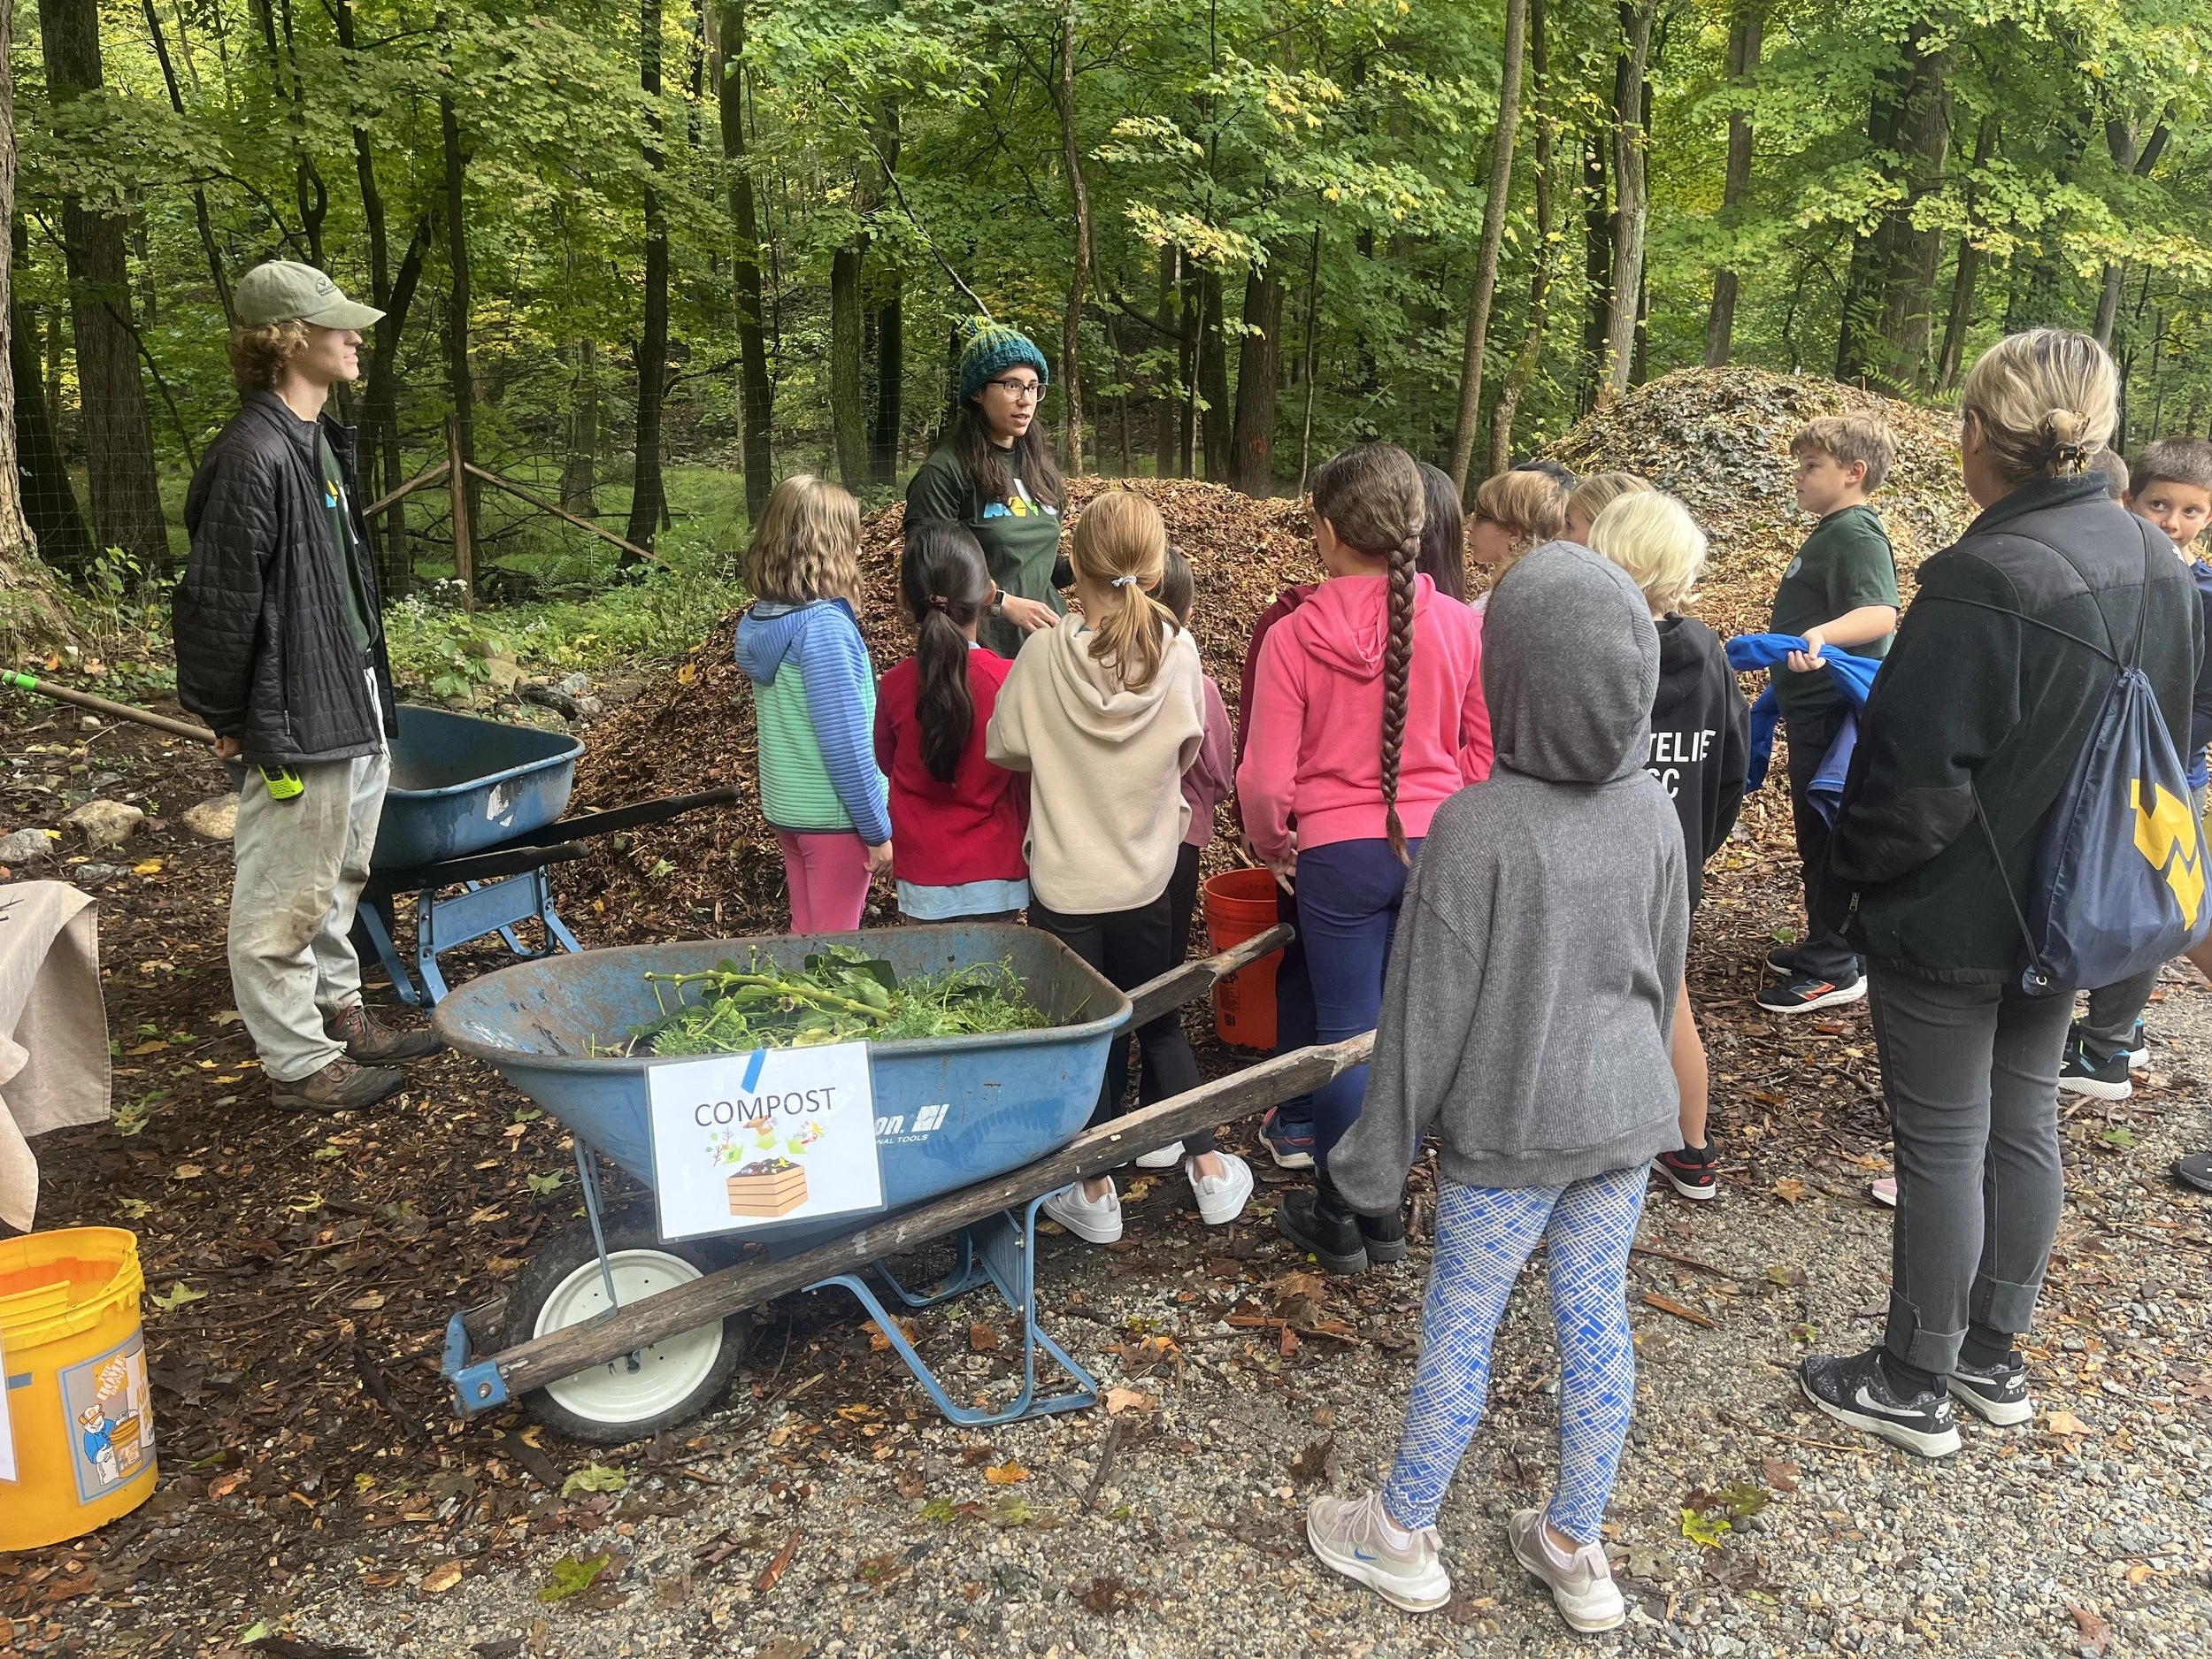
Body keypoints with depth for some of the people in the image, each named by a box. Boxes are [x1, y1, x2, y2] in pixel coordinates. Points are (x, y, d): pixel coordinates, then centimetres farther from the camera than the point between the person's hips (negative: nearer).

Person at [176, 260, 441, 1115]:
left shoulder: (321, 440, 12)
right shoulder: (254, 454, -20)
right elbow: (221, 598, -18)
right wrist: (227, 716, -11)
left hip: (353, 710, 10)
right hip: (296, 722, -10)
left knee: (338, 877, 21)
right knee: (284, 899, 2)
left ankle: (338, 1013, 36)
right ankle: (298, 1062, 13)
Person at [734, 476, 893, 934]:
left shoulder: (760, 621, 2)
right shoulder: (824, 625, -22)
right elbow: (845, 741, -22)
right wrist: (878, 830, -13)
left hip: (783, 806, 7)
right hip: (833, 815, -7)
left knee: (806, 932, 21)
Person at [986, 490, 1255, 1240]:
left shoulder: (1044, 654, -16)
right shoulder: (1178, 651, -12)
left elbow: (1005, 748, -3)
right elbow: (1188, 751, 1)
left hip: (1066, 880, -2)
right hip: (1150, 876, 2)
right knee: (1161, 1024, 20)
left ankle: (1095, 1193, 21)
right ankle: (1210, 1171, 25)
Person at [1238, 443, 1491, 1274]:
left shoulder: (1295, 635, -13)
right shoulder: (1459, 624, -5)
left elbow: (1265, 779, -11)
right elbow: (1485, 747, 5)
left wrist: (1273, 846, 8)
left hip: (1340, 853, -3)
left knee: (1347, 1033, 10)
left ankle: (1336, 1218, 25)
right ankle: (1384, 1209, 28)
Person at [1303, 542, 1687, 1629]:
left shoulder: (1475, 825, -21)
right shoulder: (1652, 813, -3)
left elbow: (1429, 1008, -16)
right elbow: (1665, 976, 8)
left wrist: (1381, 1148, -5)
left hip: (1505, 1129, -5)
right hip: (1624, 1116, 5)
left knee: (1459, 1326, 9)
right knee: (1596, 1320, 15)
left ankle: (1402, 1537, 28)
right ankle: (1574, 1548, 32)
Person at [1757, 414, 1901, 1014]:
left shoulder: (1857, 534, -18)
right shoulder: (1831, 532, 13)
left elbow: (1879, 612, -34)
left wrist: (1820, 636, -50)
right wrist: (1806, 642, 39)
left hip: (1833, 711, -10)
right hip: (1814, 707, 10)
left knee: (1826, 835, -3)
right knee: (1814, 830, 18)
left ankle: (1834, 970, 5)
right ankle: (1823, 943, 31)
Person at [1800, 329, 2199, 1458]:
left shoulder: (1983, 581, -25)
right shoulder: (2158, 567, 2)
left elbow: (1918, 784, -24)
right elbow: (2169, 740, 13)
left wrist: (1848, 880, -7)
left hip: (1953, 921, -8)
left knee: (1942, 1147, 4)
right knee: (2024, 1123, 18)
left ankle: (1915, 1385, 21)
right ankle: (1993, 1356, 35)